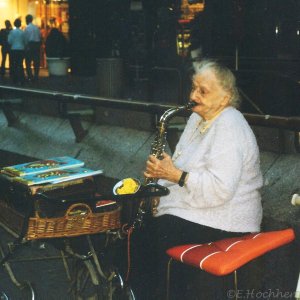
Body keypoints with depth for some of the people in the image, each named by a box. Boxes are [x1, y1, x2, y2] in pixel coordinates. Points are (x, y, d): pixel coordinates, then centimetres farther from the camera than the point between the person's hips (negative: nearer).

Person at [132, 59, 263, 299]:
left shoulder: (230, 128, -18)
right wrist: (163, 169, 2)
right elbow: (185, 164, 21)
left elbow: (221, 189, -27)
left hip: (222, 223, -9)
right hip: (189, 208, 9)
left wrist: (176, 175, -22)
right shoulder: (198, 117, 12)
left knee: (153, 234, -20)